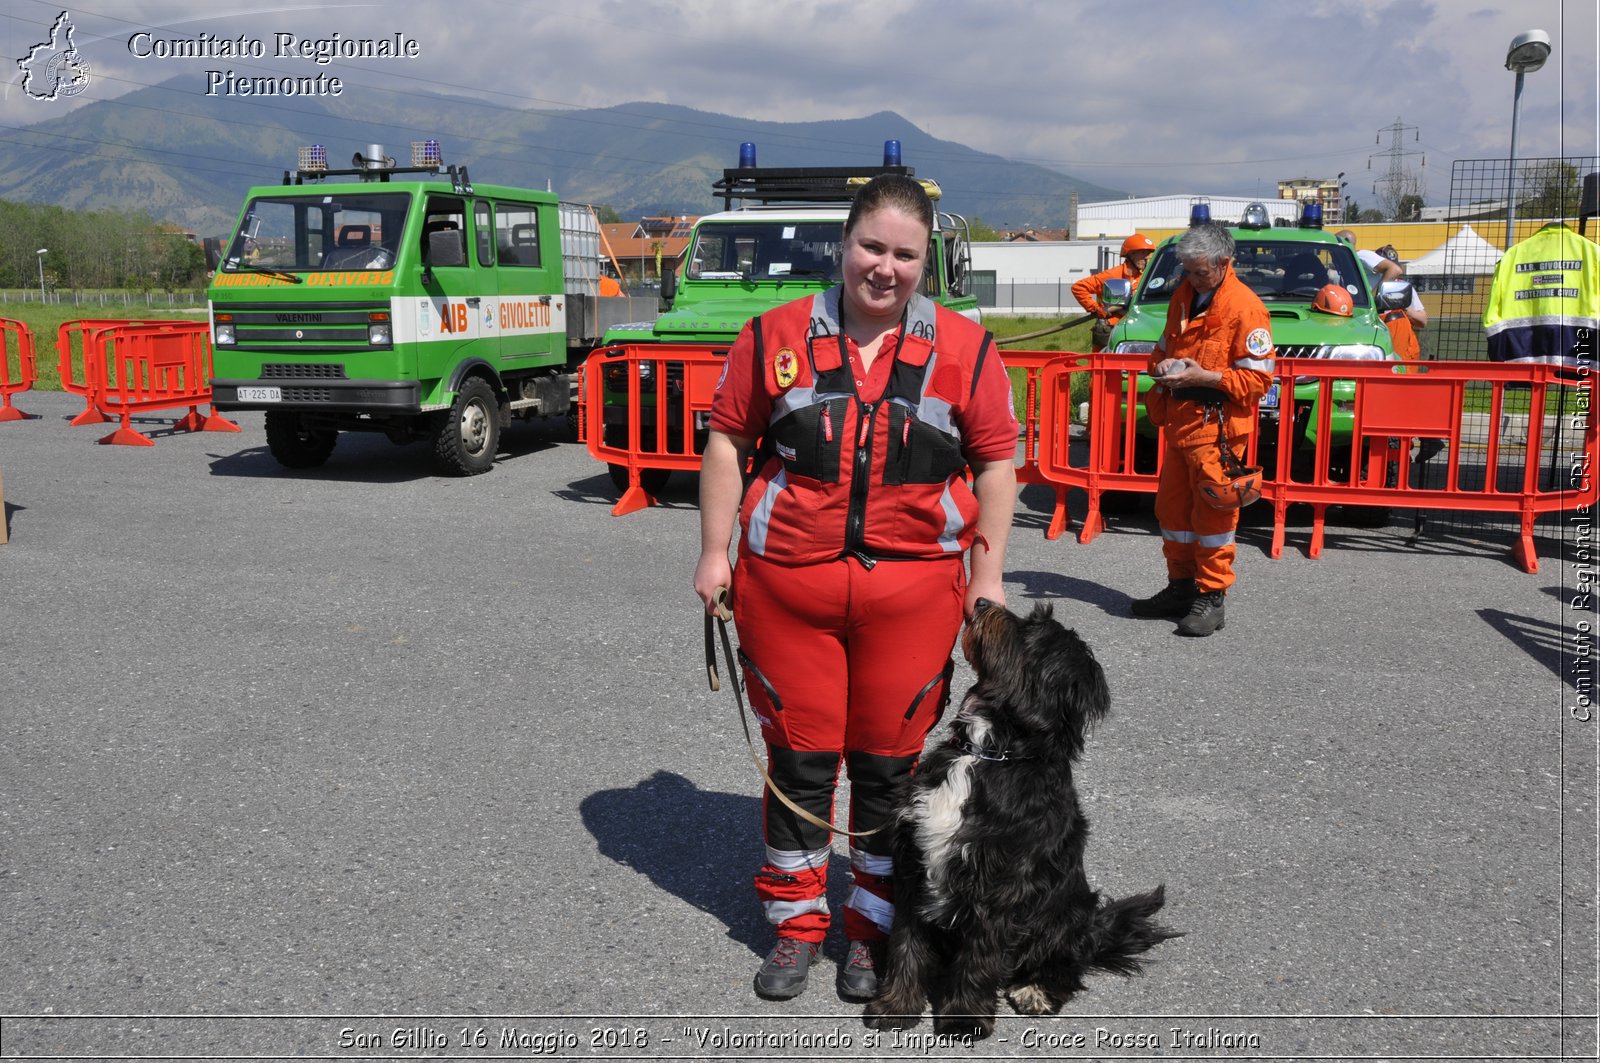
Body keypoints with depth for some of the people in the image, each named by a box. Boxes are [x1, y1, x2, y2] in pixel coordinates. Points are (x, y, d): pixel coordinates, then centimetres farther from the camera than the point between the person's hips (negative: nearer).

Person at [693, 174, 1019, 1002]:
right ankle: (796, 924, 28)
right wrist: (714, 552, 3)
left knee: (891, 763, 9)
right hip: (785, 585, 1)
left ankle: (873, 930, 28)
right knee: (799, 756, 10)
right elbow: (728, 440, 7)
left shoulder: (963, 350, 2)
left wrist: (987, 574, 1)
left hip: (913, 590, 0)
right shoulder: (776, 337, 3)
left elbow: (996, 463, 5)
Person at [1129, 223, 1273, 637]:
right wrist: (1161, 365, 2)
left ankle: (1211, 598, 7)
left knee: (1213, 514, -2)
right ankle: (1180, 587, 27)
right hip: (1179, 422, 8)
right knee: (1172, 508, 14)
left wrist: (1203, 377, -20)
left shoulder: (1245, 308, -12)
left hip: (1217, 428, -8)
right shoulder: (1183, 296, 12)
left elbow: (1258, 379, -13)